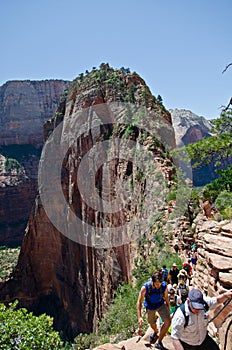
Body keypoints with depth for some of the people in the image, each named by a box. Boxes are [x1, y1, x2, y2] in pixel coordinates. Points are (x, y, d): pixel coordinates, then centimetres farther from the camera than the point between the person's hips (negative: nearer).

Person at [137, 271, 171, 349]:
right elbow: (139, 302, -24)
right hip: (150, 307, 0)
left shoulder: (164, 286, -30)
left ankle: (159, 343, 3)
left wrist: (168, 310, 4)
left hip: (161, 305, 1)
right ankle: (155, 332, 59)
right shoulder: (145, 288, -35)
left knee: (167, 322, -18)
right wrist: (139, 317, -29)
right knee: (152, 324, 21)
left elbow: (166, 297, -9)